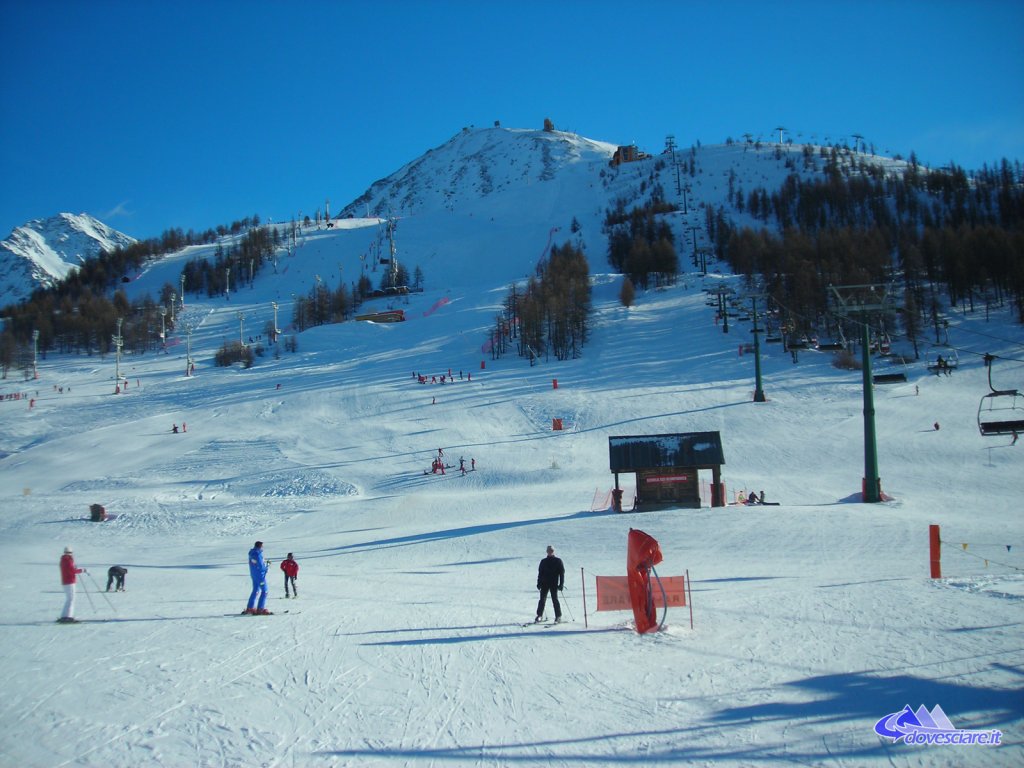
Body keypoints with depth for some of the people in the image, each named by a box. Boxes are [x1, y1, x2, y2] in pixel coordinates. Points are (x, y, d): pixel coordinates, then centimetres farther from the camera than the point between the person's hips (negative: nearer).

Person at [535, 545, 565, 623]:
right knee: (542, 600, 3)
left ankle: (558, 616, 2)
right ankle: (539, 615, 12)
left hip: (554, 584, -3)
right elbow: (540, 573, 13)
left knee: (555, 600, -5)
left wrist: (561, 584, -5)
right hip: (544, 584, 3)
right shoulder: (543, 562, 9)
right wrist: (539, 583, 7)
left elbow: (562, 573, 1)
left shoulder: (558, 561, 2)